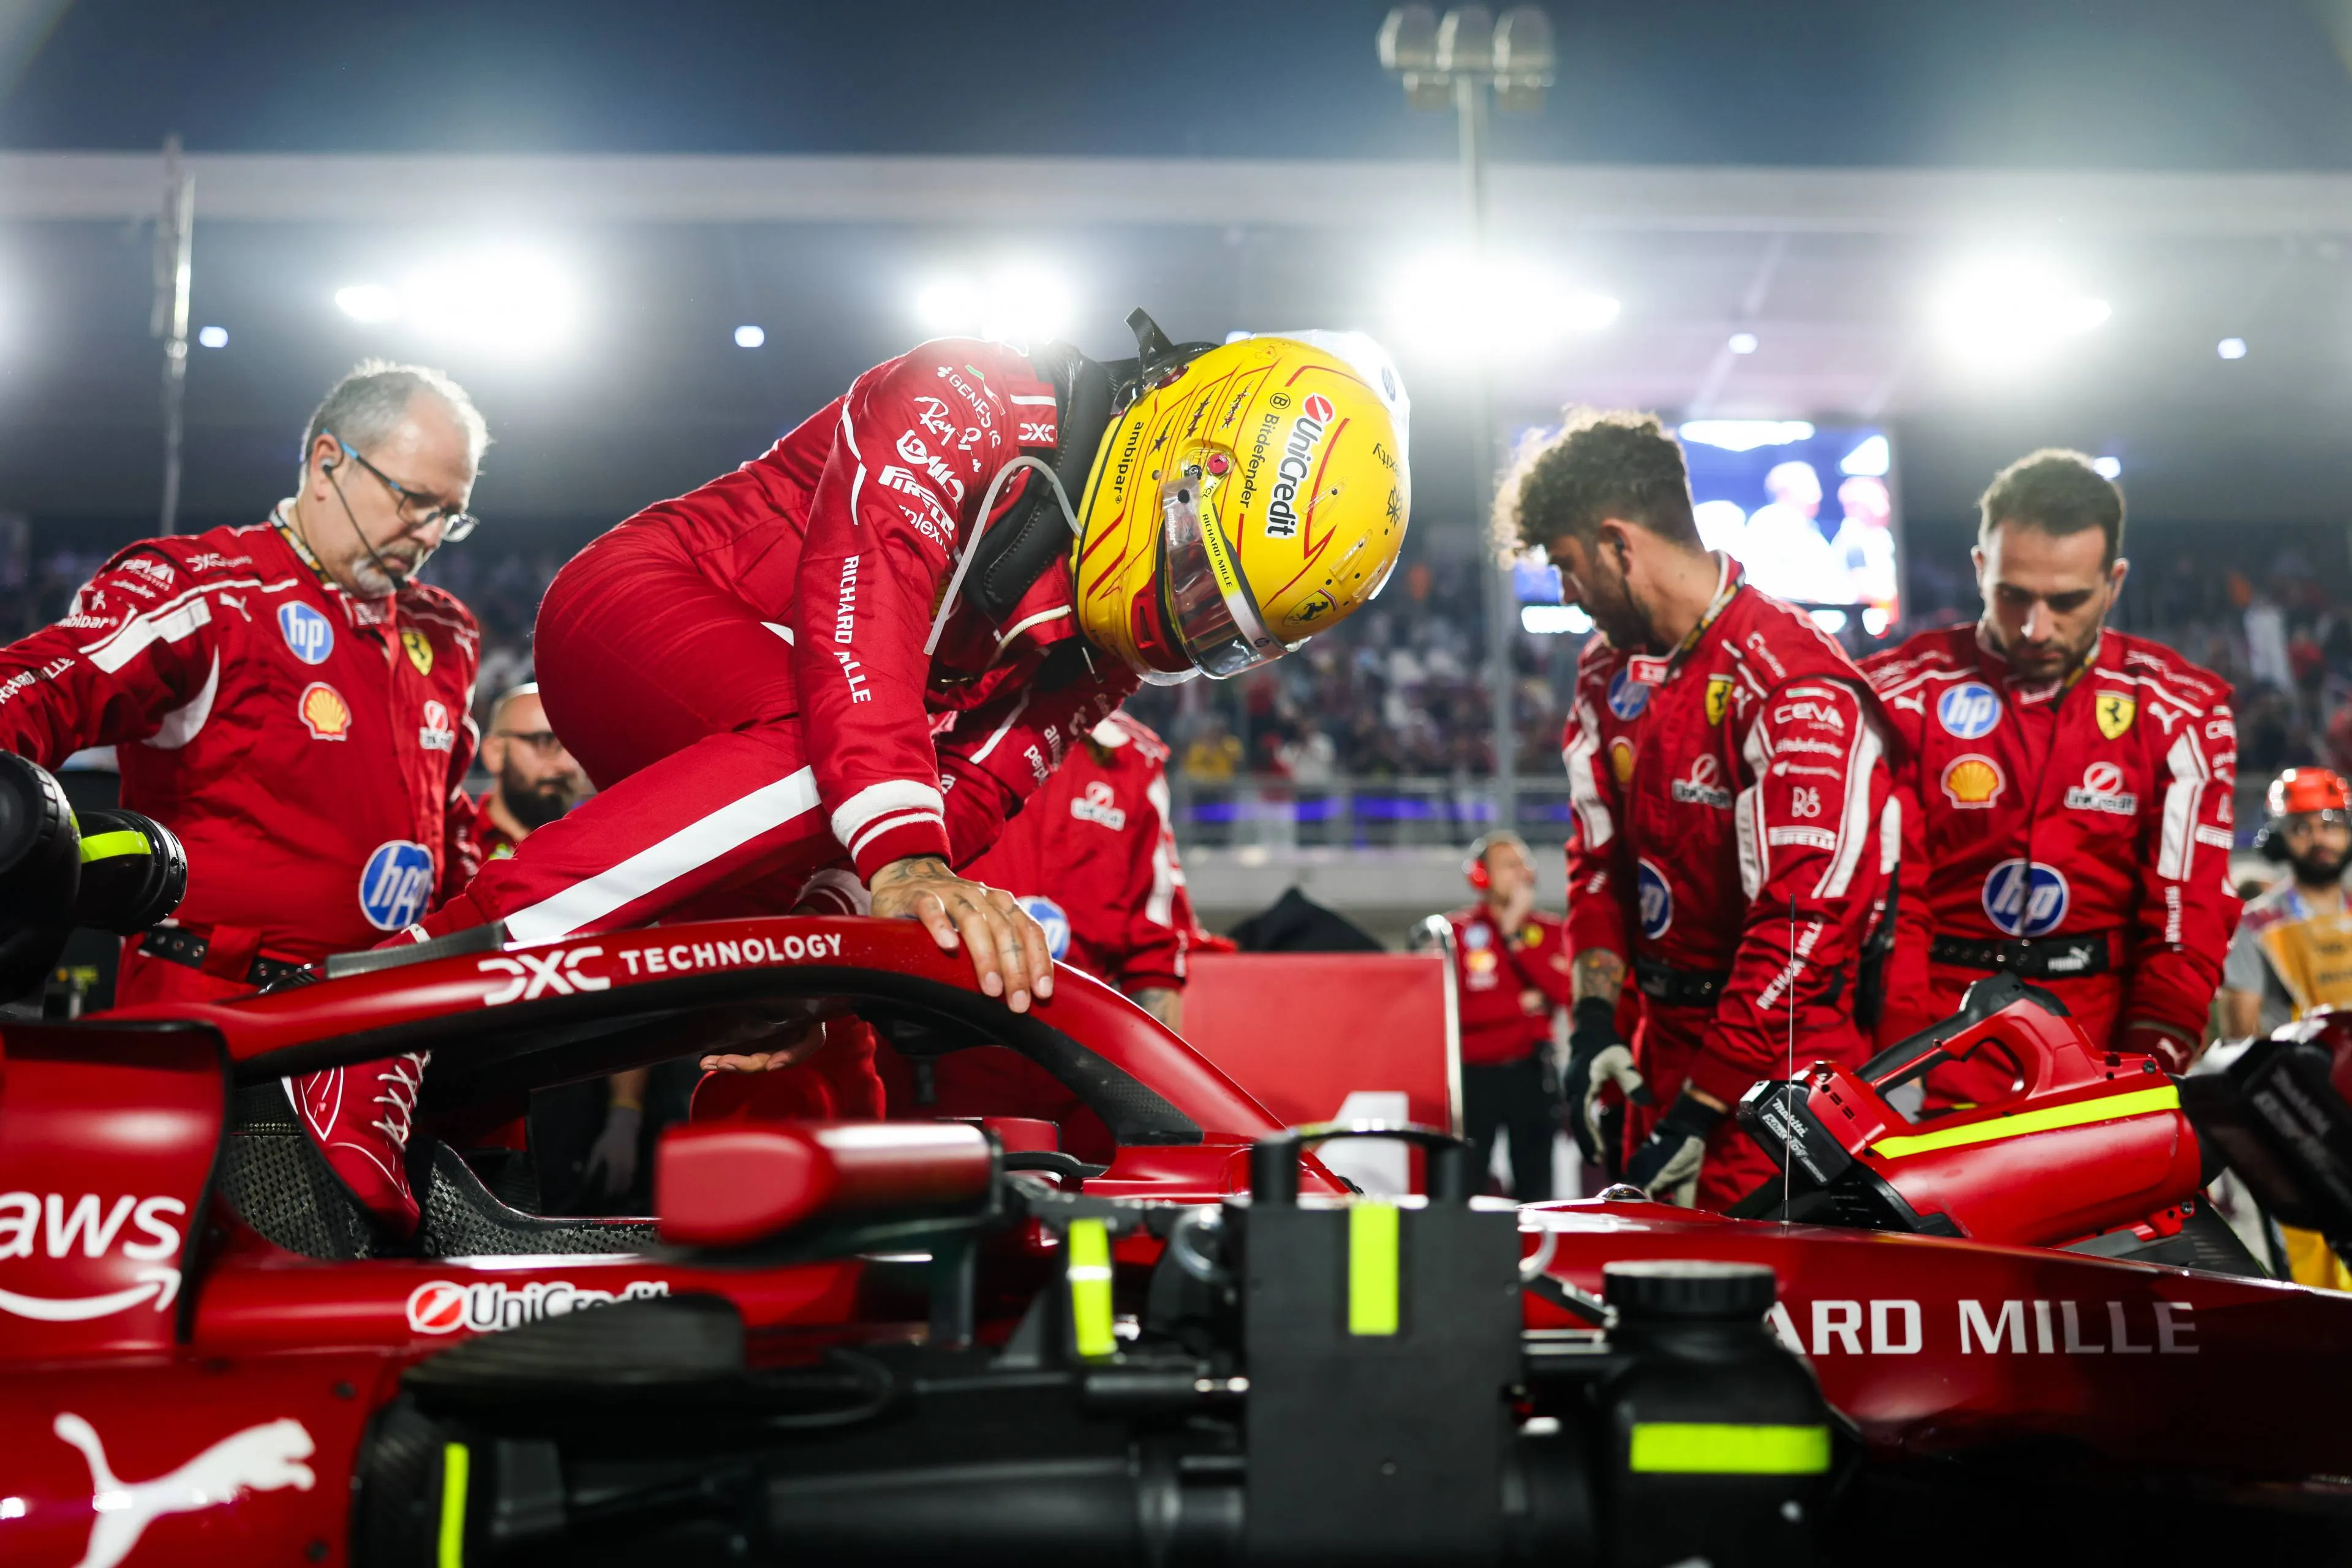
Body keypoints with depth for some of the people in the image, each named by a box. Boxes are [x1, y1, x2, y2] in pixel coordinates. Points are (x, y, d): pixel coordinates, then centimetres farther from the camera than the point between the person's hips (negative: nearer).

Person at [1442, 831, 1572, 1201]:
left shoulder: (1552, 930, 8)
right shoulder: (1455, 931, 0)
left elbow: (1565, 991, -10)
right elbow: (1450, 1007, -12)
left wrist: (1516, 936, -11)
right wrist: (1523, 1003, -8)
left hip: (1531, 1072, 2)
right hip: (1474, 1073, -2)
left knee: (1536, 1186, 5)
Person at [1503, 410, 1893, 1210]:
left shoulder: (1794, 688, -18)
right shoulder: (1609, 672, 10)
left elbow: (1802, 918, -22)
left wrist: (1700, 1107, -20)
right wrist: (1595, 1018, -1)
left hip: (1779, 1058, -8)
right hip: (1664, 1040, 8)